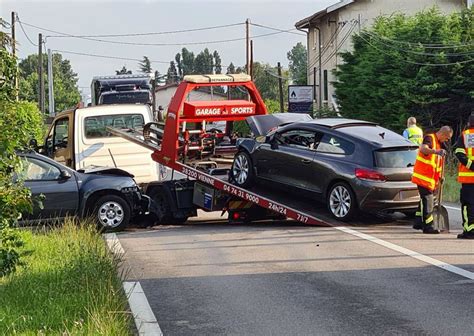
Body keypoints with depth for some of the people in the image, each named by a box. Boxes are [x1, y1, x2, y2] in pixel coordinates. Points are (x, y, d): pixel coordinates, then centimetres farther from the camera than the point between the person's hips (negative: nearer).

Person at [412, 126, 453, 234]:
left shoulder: (440, 144, 17)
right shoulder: (430, 138, -12)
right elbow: (423, 149, -35)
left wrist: (439, 176, 19)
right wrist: (436, 151, -52)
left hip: (430, 178, 10)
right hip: (423, 176, -10)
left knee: (425, 200, 16)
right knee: (428, 201, -9)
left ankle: (419, 223, 25)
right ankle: (428, 226, -7)